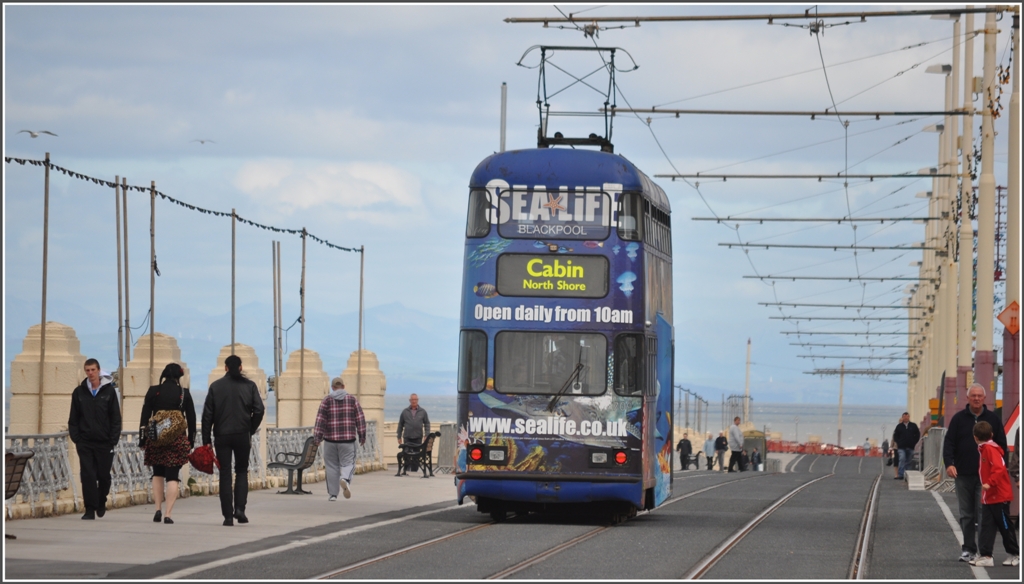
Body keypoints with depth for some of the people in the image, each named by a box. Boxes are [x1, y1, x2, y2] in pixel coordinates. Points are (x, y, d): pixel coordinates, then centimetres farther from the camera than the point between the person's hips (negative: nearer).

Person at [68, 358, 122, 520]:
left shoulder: (109, 391, 1)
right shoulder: (79, 392, 4)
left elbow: (116, 419, 1)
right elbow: (73, 419, 8)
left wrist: (113, 440, -6)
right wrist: (76, 438, -2)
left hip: (104, 442, -1)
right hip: (85, 443, 1)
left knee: (104, 475, 6)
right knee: (88, 476, -5)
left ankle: (101, 503, 29)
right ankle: (90, 509, -1)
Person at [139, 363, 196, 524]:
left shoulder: (153, 391, 2)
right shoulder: (184, 393, 2)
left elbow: (145, 417, 1)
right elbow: (191, 419, 5)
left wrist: (142, 439, 4)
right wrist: (191, 441, 13)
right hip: (177, 439, -1)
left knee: (158, 474, 17)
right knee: (172, 476, 0)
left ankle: (158, 510, 9)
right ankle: (168, 514, -7)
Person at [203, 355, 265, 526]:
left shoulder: (215, 386, 2)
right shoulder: (249, 385, 2)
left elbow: (207, 415, 0)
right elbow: (259, 410, -5)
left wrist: (206, 440, 3)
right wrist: (251, 430, 10)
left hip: (222, 435, 0)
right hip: (242, 435, 0)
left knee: (225, 474, 4)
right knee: (242, 471, 14)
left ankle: (228, 515, 1)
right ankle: (240, 509, -2)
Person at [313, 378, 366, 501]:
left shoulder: (327, 400, 1)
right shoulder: (351, 399, 4)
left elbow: (320, 420, -5)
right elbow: (360, 419, 1)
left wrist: (317, 437, -2)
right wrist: (362, 436, 5)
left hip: (331, 439, 0)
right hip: (348, 439, 0)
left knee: (332, 466, 7)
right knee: (348, 463, 3)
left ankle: (332, 494, 8)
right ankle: (345, 479, -29)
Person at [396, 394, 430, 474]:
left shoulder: (422, 412, 9)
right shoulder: (405, 412, 8)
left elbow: (427, 424, 10)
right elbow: (400, 425, 11)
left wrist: (427, 435, -2)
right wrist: (399, 437, 8)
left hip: (418, 437, 1)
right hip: (407, 437, -1)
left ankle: (414, 470, 8)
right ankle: (406, 469, -6)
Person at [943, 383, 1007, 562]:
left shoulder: (993, 419, 7)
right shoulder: (959, 419, 6)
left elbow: (1002, 445, 11)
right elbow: (949, 443, 2)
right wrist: (949, 463, -13)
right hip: (963, 475, 1)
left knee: (984, 514, -7)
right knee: (966, 515, 6)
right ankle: (968, 549, 13)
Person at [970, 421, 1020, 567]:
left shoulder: (990, 449, -16)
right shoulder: (983, 449, 12)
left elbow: (999, 468, -27)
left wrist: (990, 483, -31)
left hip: (999, 496, -9)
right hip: (989, 497, 9)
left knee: (1005, 526, 2)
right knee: (987, 526, 4)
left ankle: (1015, 554, 14)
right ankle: (985, 556, 2)